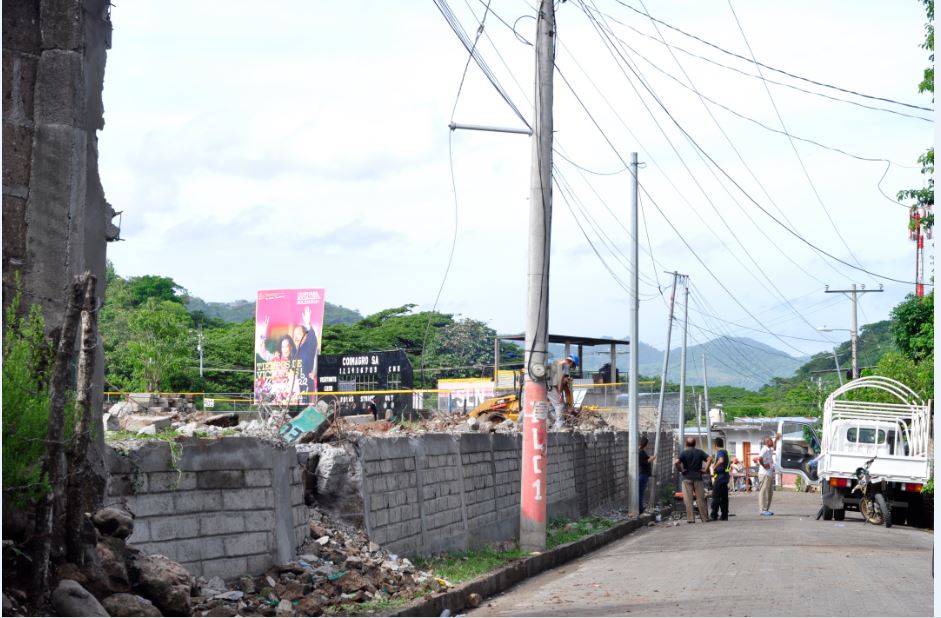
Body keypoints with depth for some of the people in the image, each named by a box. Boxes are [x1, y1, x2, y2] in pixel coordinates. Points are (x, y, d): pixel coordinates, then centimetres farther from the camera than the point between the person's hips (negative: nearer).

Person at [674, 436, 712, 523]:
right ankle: (705, 517, 11)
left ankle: (690, 518, -5)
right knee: (701, 499, 8)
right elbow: (710, 458, -6)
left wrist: (681, 470, -4)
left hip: (687, 478, -2)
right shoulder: (700, 452, 5)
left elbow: (676, 462, -17)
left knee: (688, 499, -1)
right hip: (698, 477, 2)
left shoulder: (684, 453, -3)